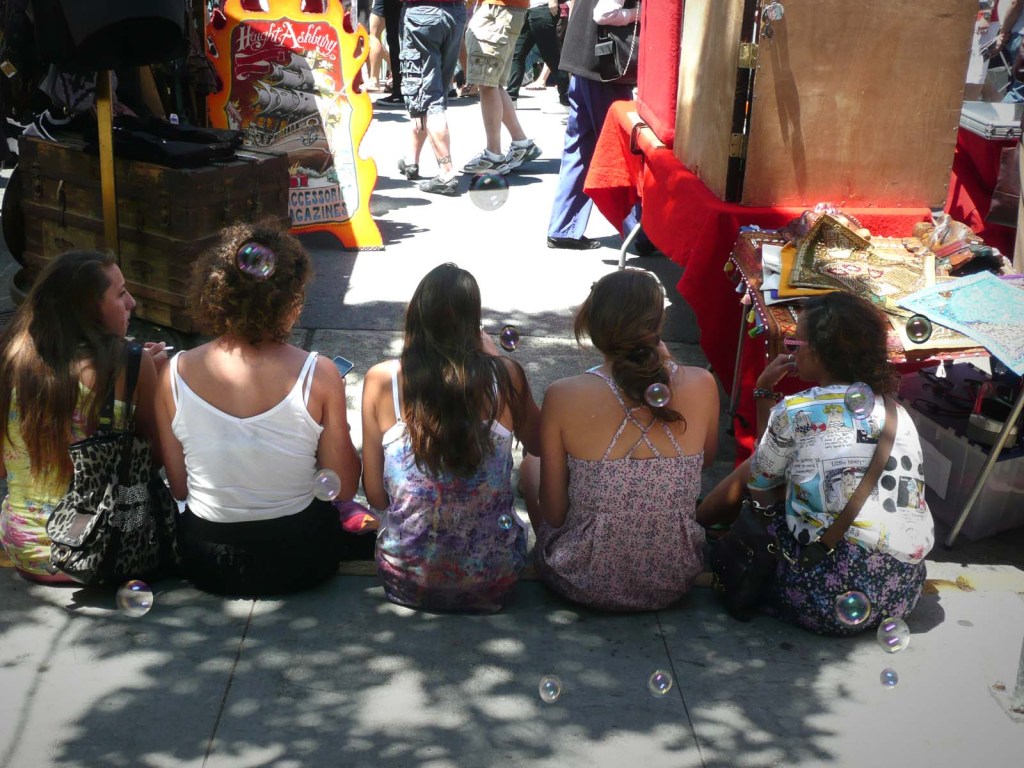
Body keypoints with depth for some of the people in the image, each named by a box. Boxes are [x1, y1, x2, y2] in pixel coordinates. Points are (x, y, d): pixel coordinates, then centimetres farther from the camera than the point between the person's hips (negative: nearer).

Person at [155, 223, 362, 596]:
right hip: (298, 561, -3)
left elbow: (179, 488, -3)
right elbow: (344, 489, -10)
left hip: (207, 565, 3)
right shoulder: (318, 376, -20)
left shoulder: (175, 373, -14)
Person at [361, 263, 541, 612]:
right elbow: (538, 444, 11)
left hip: (408, 582, 1)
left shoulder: (381, 381, -10)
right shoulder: (504, 377, -11)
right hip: (493, 582, -1)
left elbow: (376, 496, -4)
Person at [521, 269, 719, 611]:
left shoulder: (562, 397, -20)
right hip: (673, 583, 3)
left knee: (531, 463, 25)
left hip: (587, 586, -3)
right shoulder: (702, 386, -14)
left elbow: (553, 513, -11)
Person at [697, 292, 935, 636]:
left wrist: (764, 392, 17)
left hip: (832, 601, -7)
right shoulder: (897, 412, 12)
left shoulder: (796, 410, -7)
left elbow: (758, 481, 11)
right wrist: (768, 393, 23)